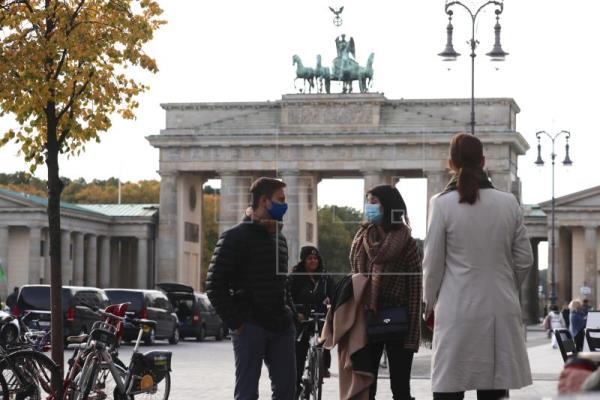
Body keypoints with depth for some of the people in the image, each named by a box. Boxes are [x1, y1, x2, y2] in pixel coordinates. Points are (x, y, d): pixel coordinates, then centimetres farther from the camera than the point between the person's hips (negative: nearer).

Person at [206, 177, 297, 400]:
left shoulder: (279, 239, 18)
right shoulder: (236, 237, -6)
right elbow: (215, 286, -9)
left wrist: (290, 313, 11)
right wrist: (236, 323, -13)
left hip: (281, 328, 7)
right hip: (250, 328, -7)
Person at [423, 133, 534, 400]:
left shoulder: (442, 203, -6)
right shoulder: (509, 203, 2)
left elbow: (433, 264, -3)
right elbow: (524, 260, 7)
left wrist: (430, 306, 11)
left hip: (458, 311, -3)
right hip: (501, 312, 3)